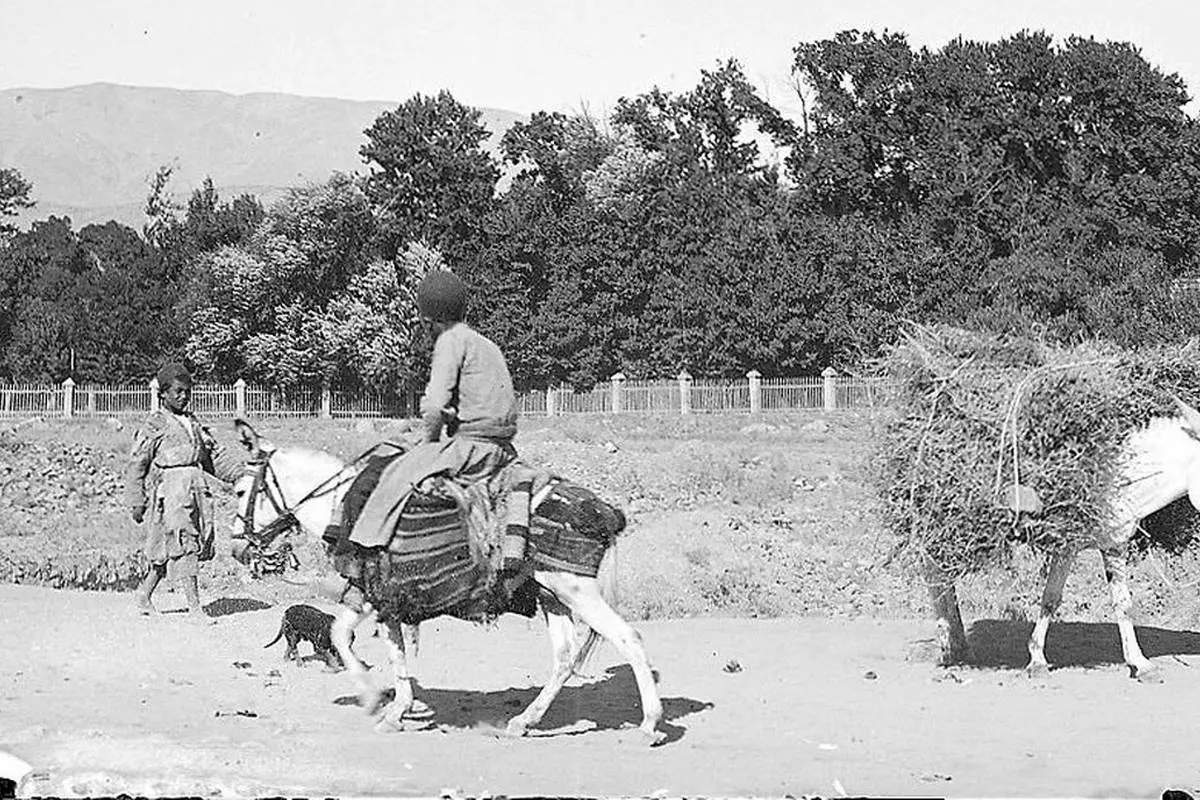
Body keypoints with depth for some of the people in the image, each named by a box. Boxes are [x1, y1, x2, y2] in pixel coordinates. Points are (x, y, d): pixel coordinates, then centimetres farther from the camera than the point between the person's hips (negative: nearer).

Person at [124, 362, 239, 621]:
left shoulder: (193, 424, 19)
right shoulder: (154, 425, 0)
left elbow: (214, 457, 24)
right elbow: (136, 465, -1)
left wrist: (240, 476, 12)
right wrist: (136, 502, -5)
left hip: (196, 489, 7)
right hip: (169, 491, -7)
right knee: (183, 545, -11)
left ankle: (144, 595, 24)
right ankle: (194, 605, -10)